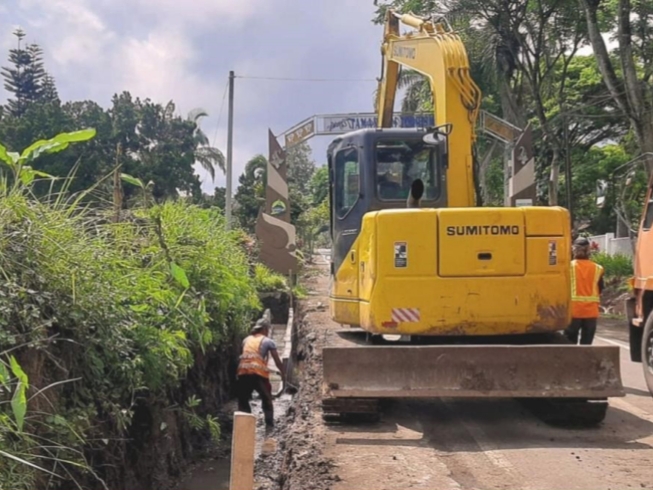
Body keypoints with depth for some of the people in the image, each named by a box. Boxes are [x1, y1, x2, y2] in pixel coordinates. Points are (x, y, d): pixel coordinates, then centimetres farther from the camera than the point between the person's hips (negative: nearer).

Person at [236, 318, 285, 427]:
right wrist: (283, 373, 24)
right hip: (259, 373, -3)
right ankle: (270, 424, 15)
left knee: (243, 400, 13)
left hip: (243, 372, 3)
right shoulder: (268, 341, 9)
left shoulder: (246, 340, 22)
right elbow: (277, 361, 11)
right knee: (267, 399, 16)